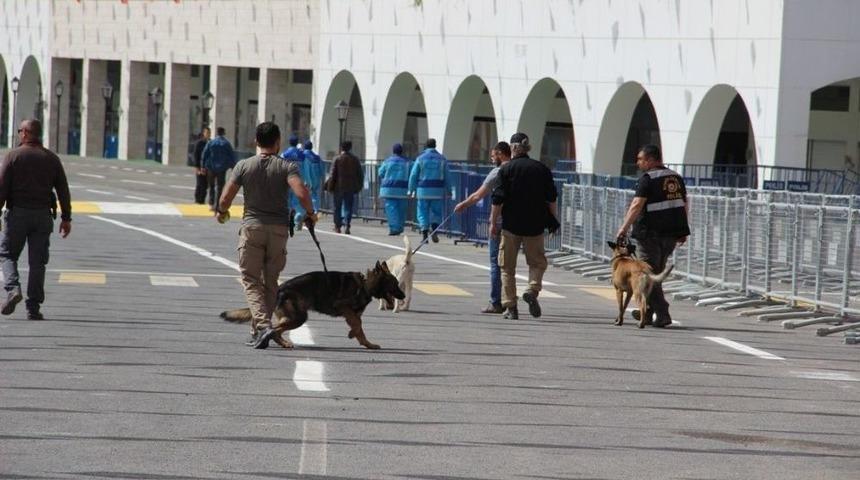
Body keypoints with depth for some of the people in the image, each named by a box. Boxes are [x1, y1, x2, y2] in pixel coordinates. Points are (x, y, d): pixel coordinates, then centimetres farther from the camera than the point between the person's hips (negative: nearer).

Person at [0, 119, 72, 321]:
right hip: (43, 215, 3)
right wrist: (66, 218, 10)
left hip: (17, 213, -2)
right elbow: (63, 190, 6)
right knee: (37, 261, 4)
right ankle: (33, 308, 1)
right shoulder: (52, 159, 7)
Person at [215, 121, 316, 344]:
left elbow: (226, 197, -3)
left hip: (252, 226, -1)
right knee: (270, 282, 12)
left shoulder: (244, 166, -1)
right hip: (279, 228, 1)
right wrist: (310, 213, 0)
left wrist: (221, 213, 19)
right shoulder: (287, 167, -3)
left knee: (251, 280, 1)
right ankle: (257, 330, 13)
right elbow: (301, 193, -18)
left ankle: (262, 324, -20)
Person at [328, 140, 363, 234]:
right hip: (350, 188, 1)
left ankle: (338, 226, 14)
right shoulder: (355, 159, 3)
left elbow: (333, 174, -7)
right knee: (348, 207, 3)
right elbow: (360, 174, 6)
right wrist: (359, 186, 14)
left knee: (338, 207, 10)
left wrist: (331, 187, -2)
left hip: (339, 187, -1)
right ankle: (347, 225, -13)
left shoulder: (337, 159, -4)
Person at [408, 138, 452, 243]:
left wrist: (411, 190, 6)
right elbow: (447, 176, 7)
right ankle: (434, 229, -12)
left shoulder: (420, 158, 0)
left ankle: (424, 234, -4)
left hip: (423, 190, -1)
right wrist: (448, 190, 15)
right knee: (436, 212, 10)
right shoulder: (442, 159, 4)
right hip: (438, 190, 1)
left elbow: (413, 175, 0)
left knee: (423, 212, 4)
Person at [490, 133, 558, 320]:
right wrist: (553, 220, 15)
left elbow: (498, 199, -8)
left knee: (508, 266, 8)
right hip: (535, 225, 2)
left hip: (511, 224, -2)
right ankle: (532, 289, -15)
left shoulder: (506, 169, -5)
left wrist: (493, 222, -1)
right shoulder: (542, 169, 4)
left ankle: (510, 306, 5)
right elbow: (551, 198, 6)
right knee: (537, 262, 13)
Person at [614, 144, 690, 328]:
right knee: (656, 273, 18)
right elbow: (685, 205, 16)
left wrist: (624, 228, -20)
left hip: (651, 232, -8)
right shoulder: (676, 177, 13)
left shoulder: (648, 179, -11)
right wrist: (682, 231, 22)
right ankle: (648, 311, 25)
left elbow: (637, 205, -19)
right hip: (672, 234, 8)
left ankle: (662, 314, -8)